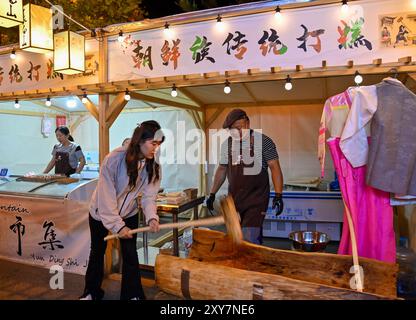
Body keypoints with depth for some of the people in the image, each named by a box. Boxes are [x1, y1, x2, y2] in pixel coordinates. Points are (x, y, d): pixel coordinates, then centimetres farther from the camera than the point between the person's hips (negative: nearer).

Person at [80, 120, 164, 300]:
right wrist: (117, 225, -28)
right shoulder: (114, 159, -31)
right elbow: (106, 196, -28)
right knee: (97, 252, 15)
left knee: (130, 255, 3)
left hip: (129, 214, 3)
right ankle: (91, 292, 37)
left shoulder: (153, 166, -16)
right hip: (101, 213, -2)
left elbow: (149, 195, -15)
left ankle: (132, 295, 22)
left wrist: (151, 217, -33)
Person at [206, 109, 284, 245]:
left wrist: (278, 195, -15)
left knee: (249, 238, -12)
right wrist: (212, 194, 13)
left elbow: (275, 167, -8)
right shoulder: (227, 144, 7)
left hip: (256, 197, -5)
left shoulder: (263, 141, -7)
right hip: (234, 198, 5)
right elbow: (222, 169, 15)